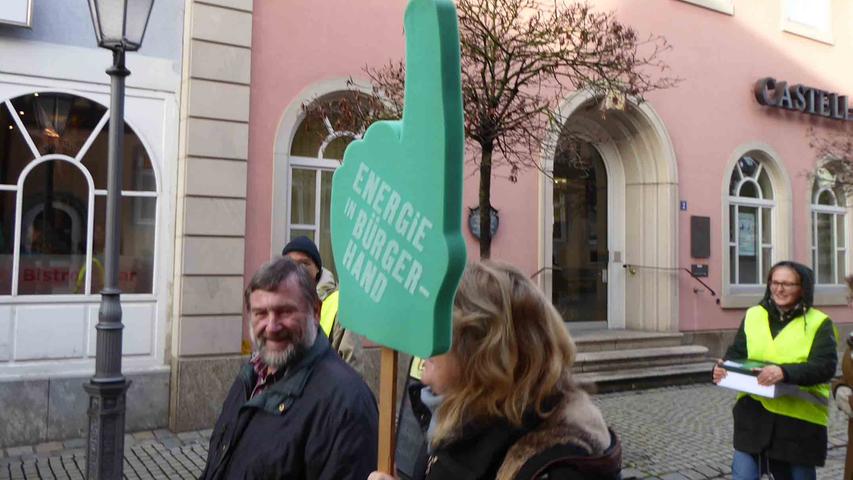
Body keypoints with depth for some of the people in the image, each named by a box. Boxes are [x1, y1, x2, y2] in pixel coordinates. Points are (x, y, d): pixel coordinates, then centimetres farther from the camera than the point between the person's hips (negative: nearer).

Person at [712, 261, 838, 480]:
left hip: (801, 420, -2)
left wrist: (785, 372, -32)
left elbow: (825, 366, -15)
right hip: (753, 414, 2)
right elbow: (737, 354, 5)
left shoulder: (818, 323, -3)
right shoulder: (753, 315, 6)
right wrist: (723, 368, -18)